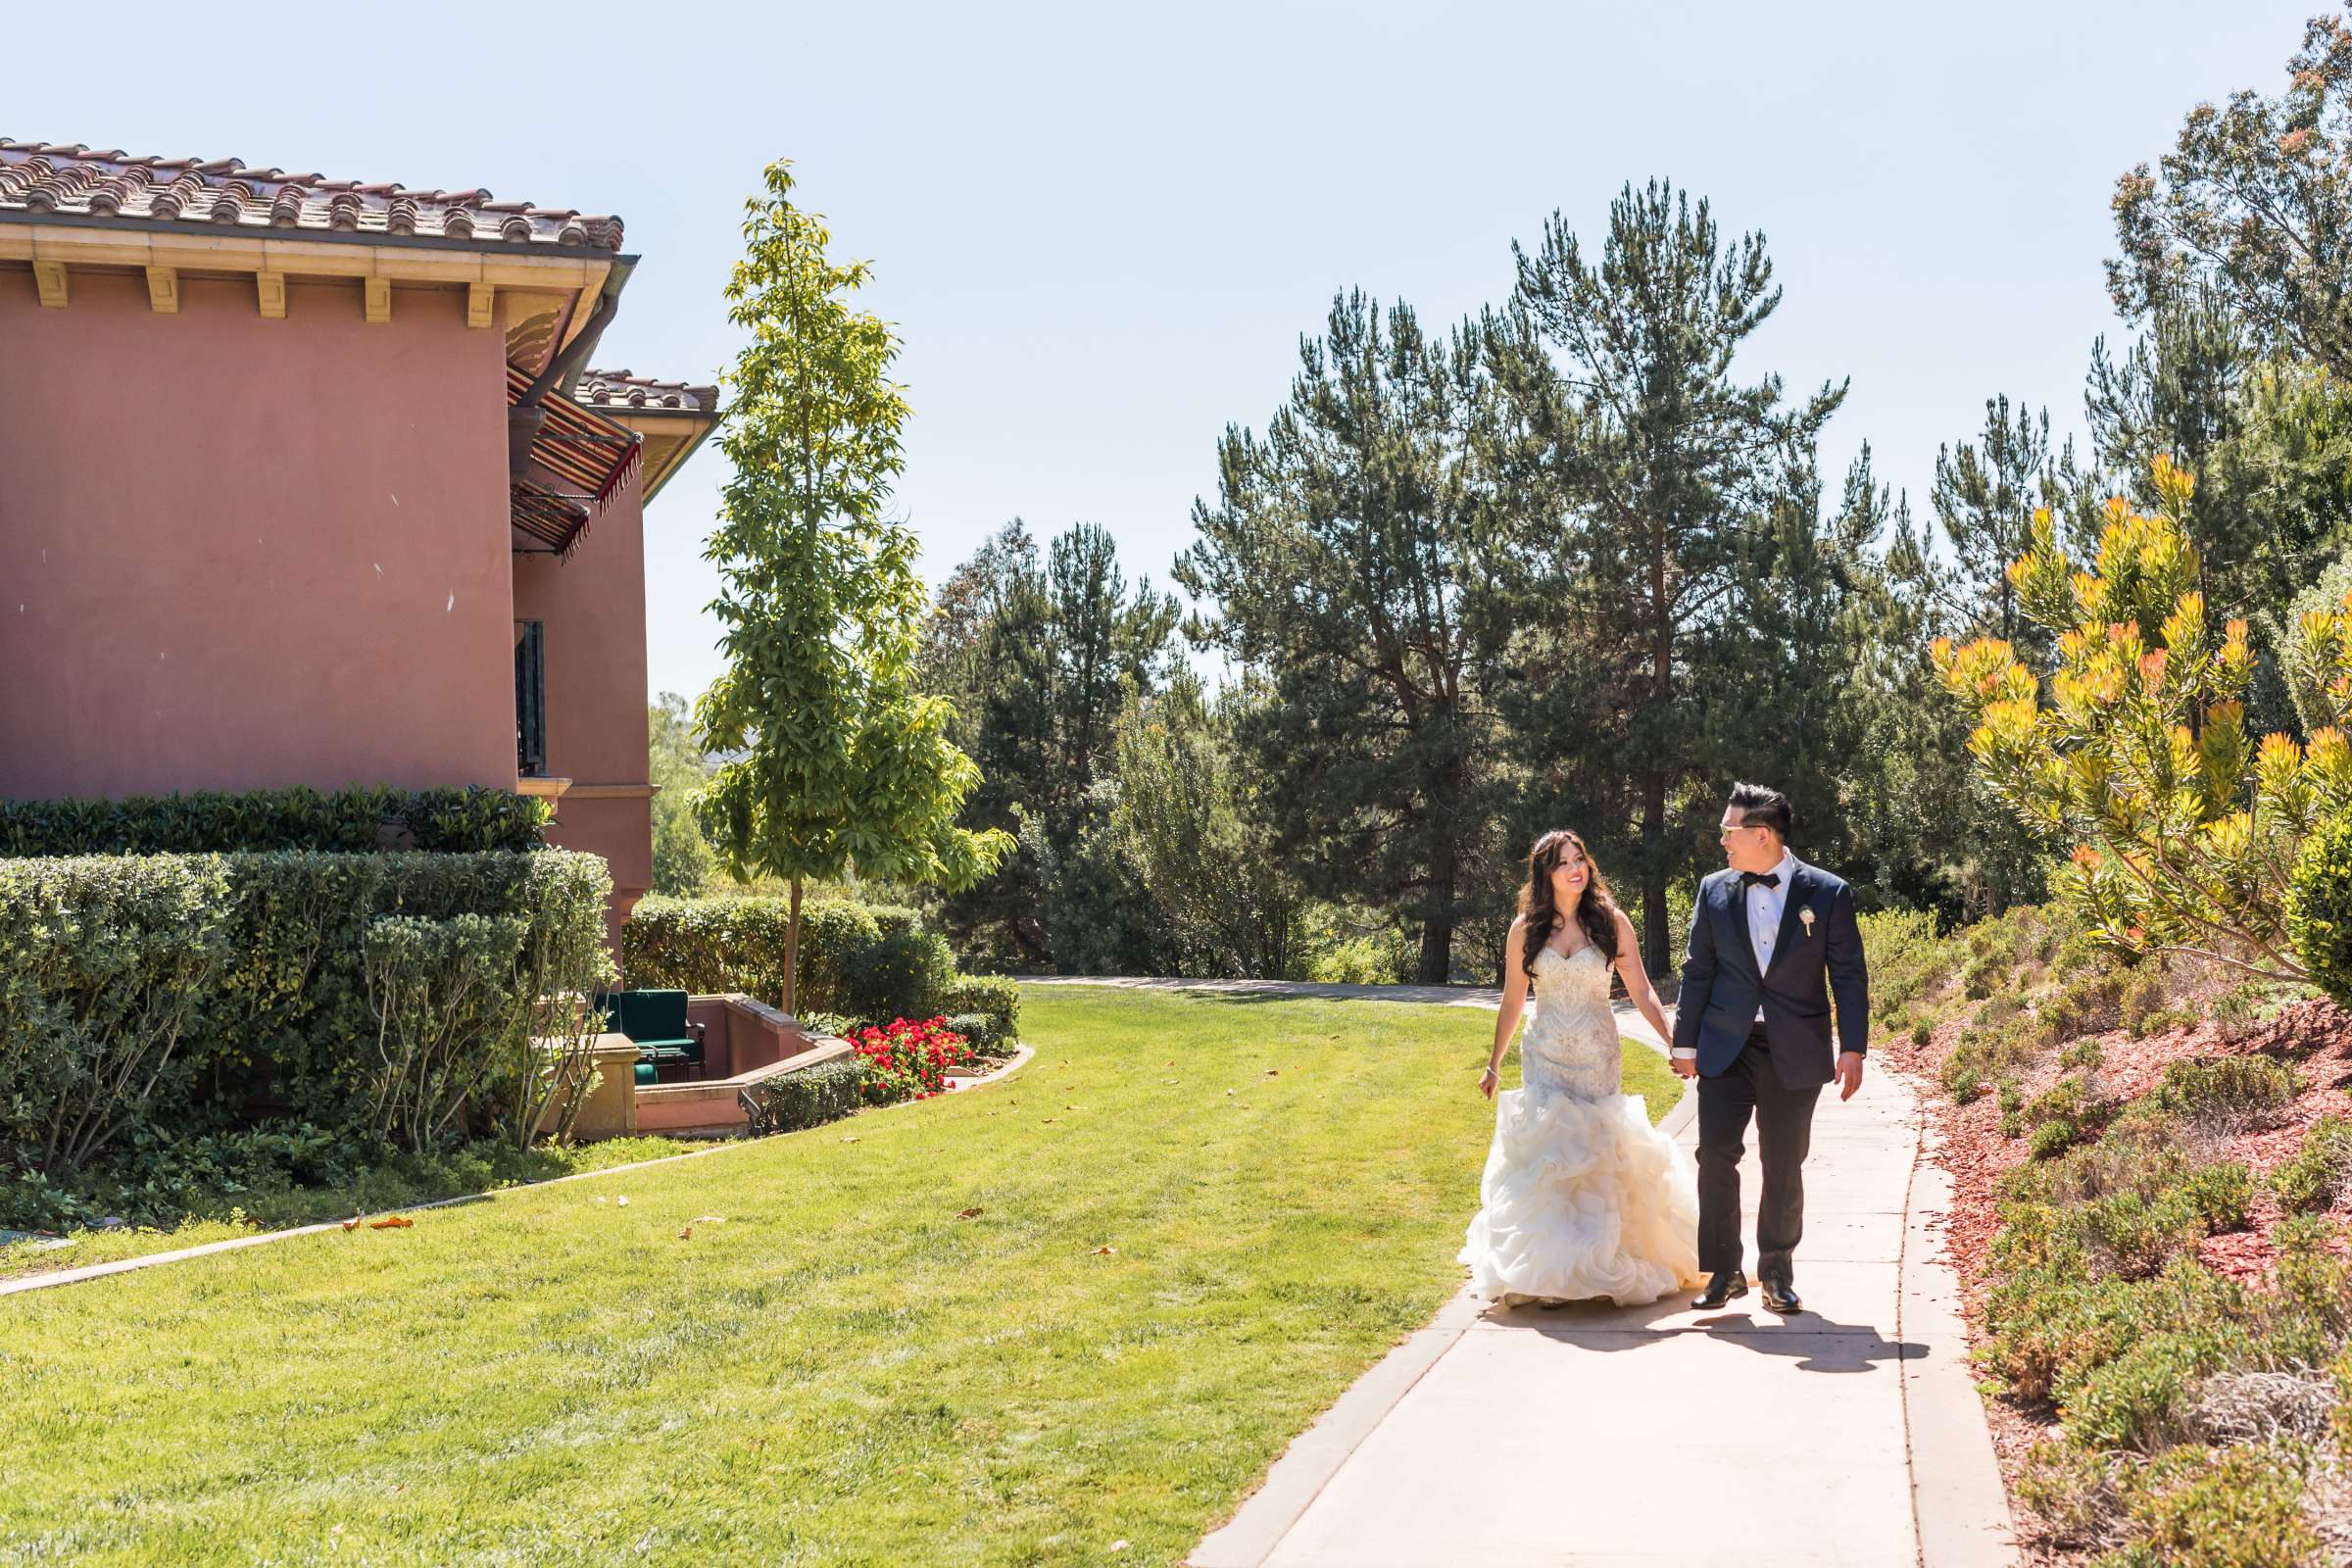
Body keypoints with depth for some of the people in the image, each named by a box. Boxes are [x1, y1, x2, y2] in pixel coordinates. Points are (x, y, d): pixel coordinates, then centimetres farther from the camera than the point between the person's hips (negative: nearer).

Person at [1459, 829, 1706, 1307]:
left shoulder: (1611, 921, -3)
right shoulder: (1525, 930, 0)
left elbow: (1641, 991, -1)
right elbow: (1512, 1003, 9)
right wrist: (1493, 1065, 13)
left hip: (1598, 1057, -1)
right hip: (1544, 1057, 1)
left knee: (1599, 1153, 3)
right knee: (1544, 1153, -4)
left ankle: (1600, 1264, 17)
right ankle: (1546, 1270, 3)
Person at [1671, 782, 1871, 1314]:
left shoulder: (1828, 893, -4)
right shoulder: (1714, 890, 3)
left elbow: (1849, 975, -1)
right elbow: (1698, 971, 7)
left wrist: (1853, 1048, -5)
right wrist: (1685, 1042, 6)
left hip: (1795, 1051, -1)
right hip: (1726, 1047, 2)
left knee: (1784, 1166, 6)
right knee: (1716, 1152, -6)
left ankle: (1776, 1271, 22)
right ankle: (1724, 1271, 6)